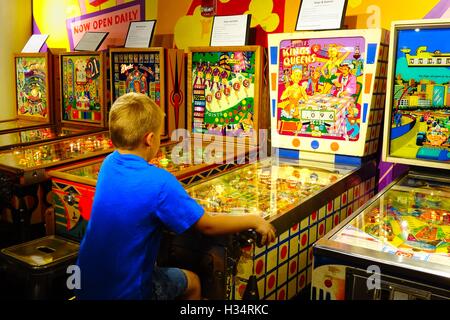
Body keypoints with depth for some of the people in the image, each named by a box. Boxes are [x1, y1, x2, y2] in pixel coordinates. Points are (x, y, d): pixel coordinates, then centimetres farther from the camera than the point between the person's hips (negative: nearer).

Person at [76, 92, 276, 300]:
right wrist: (254, 220, -5)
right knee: (192, 282, 19)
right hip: (125, 291, -6)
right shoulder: (159, 182, -25)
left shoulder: (108, 164, -5)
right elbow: (208, 226, -17)